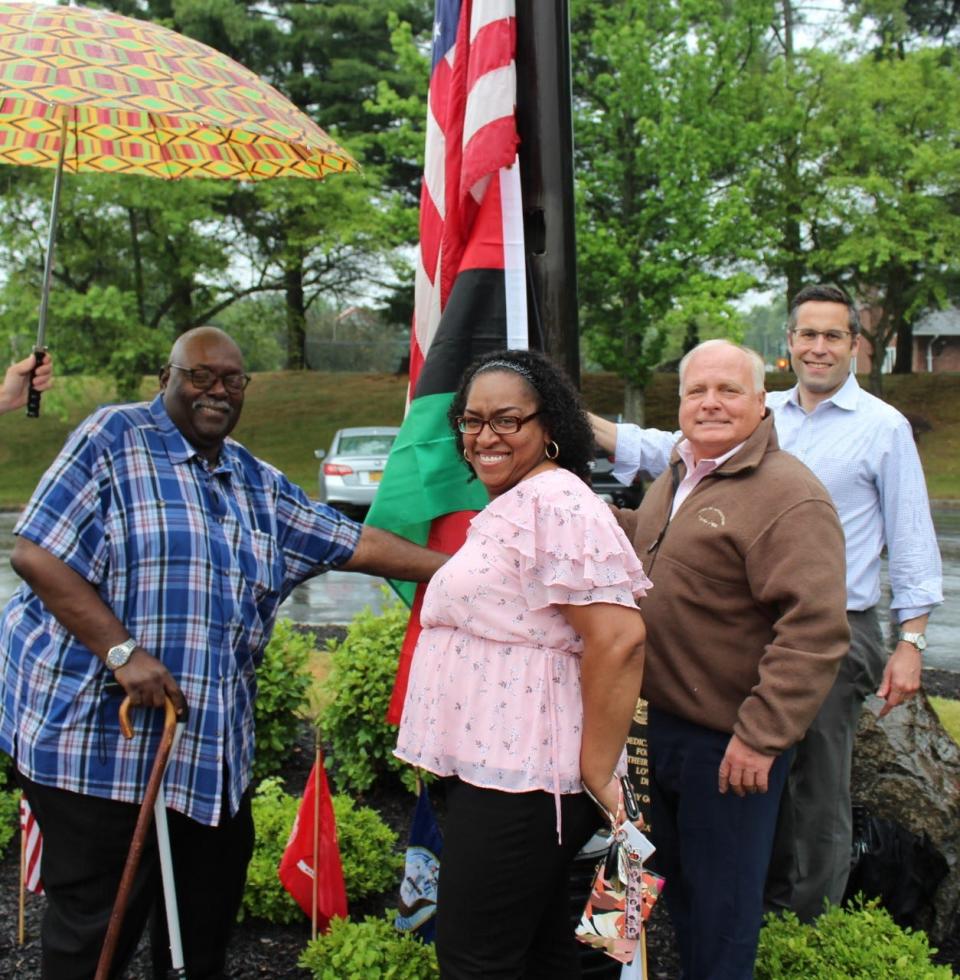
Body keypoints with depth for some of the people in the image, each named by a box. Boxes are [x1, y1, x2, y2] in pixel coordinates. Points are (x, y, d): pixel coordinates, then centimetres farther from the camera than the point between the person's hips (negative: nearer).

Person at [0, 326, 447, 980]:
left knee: (214, 890, 17)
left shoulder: (259, 485, 15)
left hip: (213, 741, 7)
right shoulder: (115, 439, -6)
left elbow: (352, 543, 13)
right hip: (95, 727, -6)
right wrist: (122, 652, -21)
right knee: (97, 923, 1)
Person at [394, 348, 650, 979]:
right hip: (505, 767, 10)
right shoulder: (509, 505, 16)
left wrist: (597, 773, -20)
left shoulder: (555, 502, -18)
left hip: (518, 780, -10)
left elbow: (619, 638, -26)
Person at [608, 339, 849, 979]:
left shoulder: (790, 498, -21)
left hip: (731, 741, -9)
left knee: (720, 901, 9)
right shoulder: (679, 476, 9)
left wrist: (762, 735, -27)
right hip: (665, 720, 9)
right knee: (675, 875, 25)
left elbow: (815, 630, -27)